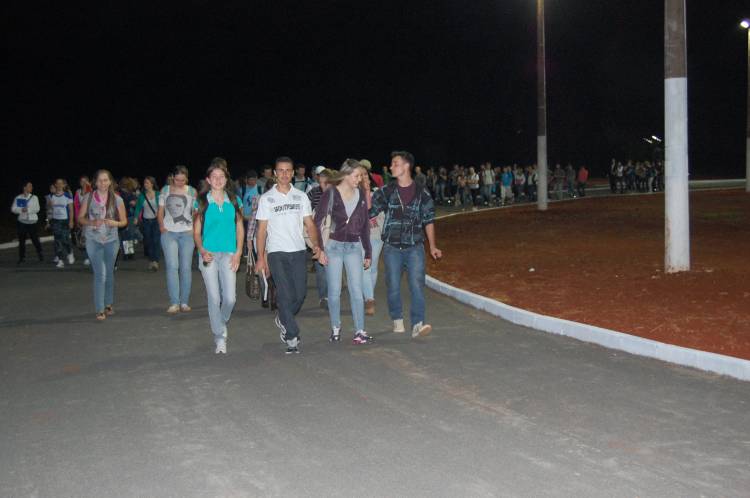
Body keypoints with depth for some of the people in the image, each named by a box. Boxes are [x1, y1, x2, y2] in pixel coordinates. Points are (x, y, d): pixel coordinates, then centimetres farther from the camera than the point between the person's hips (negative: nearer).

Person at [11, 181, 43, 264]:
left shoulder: (34, 197, 3)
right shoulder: (18, 198, 4)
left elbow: (37, 209, -5)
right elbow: (13, 209, -1)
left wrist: (28, 209, -18)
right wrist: (21, 209, -17)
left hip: (32, 221, -1)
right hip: (21, 221, 1)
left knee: (35, 239, -2)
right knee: (21, 240, 5)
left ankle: (40, 255, 10)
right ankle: (21, 257, 14)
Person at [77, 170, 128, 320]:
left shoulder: (117, 200, -2)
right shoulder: (88, 198, -3)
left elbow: (124, 221, 3)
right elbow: (80, 218, 2)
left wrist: (115, 223, -19)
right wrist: (92, 222, -17)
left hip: (111, 240, 2)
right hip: (93, 240, -2)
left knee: (109, 273, 14)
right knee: (100, 274, -10)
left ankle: (108, 304, 30)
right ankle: (100, 310, -6)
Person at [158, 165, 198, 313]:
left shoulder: (191, 192, 5)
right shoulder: (165, 190, 7)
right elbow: (160, 211, 11)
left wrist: (195, 229, -9)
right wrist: (162, 226, -4)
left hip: (187, 233, 0)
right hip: (169, 233, 0)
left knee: (186, 268, 3)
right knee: (172, 266, -11)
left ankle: (184, 302, 11)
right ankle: (174, 303, -11)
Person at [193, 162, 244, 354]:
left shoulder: (234, 201, 7)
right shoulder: (202, 201, 3)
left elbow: (240, 228, 10)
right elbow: (196, 231, 4)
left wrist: (238, 253, -1)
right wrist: (202, 250, -13)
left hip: (228, 254, 1)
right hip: (209, 255, -1)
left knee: (230, 298, -6)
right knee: (214, 298, -2)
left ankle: (221, 323, 25)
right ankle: (220, 338, 9)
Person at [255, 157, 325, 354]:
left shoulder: (301, 197, 11)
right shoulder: (266, 198, 4)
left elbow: (310, 224, 9)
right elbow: (261, 229, 3)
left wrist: (316, 245, -5)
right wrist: (261, 257, -4)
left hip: (298, 251, 3)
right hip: (276, 252, -3)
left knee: (300, 293, 0)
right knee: (286, 295, -9)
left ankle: (283, 320, 29)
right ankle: (292, 337, -4)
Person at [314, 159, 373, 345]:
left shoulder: (361, 195, 4)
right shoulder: (331, 194, -7)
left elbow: (365, 225, 10)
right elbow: (317, 222, -5)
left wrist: (368, 253, 10)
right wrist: (320, 249, -10)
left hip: (354, 247, 2)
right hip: (334, 246, -2)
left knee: (356, 290, -4)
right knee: (334, 291, 5)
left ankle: (359, 331, -2)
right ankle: (335, 328, 20)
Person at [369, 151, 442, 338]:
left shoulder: (422, 194, 2)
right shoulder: (386, 192, 3)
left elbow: (428, 221, 8)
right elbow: (369, 211, 3)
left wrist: (432, 247, 8)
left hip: (414, 247, -1)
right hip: (392, 247, 1)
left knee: (417, 284, -12)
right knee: (393, 286, 6)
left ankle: (418, 324, -13)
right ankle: (397, 320, 24)